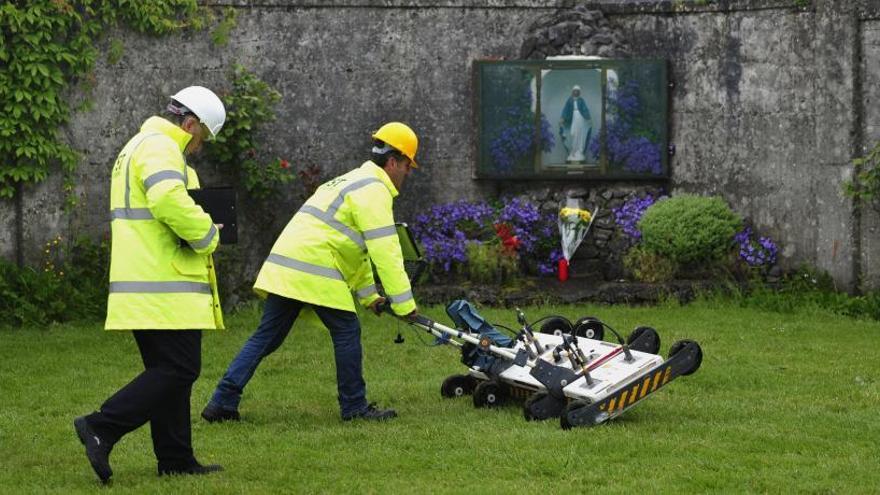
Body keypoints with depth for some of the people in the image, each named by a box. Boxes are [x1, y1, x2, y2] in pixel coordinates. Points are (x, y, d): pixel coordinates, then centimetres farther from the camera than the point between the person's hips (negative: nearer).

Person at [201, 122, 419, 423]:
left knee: (267, 336, 8)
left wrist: (368, 294, 33)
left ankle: (222, 402, 4)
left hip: (283, 267, 9)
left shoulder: (353, 182, 27)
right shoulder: (374, 191, -5)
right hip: (315, 272, -9)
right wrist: (404, 303, -11)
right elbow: (385, 252, -13)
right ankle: (354, 407, 9)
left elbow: (355, 247, 33)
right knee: (346, 332, 2)